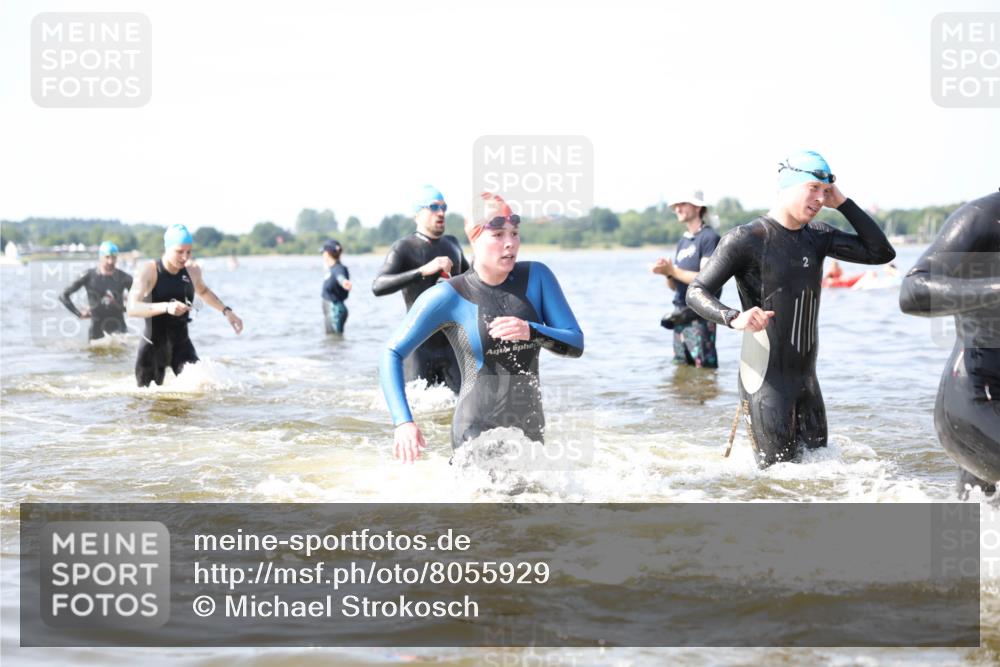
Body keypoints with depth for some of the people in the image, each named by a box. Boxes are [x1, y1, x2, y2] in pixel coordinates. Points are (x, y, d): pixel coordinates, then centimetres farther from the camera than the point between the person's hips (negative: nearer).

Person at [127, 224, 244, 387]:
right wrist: (166, 307, -42)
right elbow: (132, 308, -29)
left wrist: (226, 311, 15)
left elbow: (203, 291, 24)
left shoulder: (192, 270, -1)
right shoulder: (149, 271, -16)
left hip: (182, 344, 3)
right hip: (153, 347, -3)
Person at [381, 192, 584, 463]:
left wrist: (531, 332, -19)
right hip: (477, 433, -5)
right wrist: (403, 422, -19)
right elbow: (392, 354, -6)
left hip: (530, 429, 5)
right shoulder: (448, 297, -9)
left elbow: (576, 344, 1)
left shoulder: (536, 277, 2)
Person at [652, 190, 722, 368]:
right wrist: (667, 272, -5)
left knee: (704, 367, -11)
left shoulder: (709, 237, -8)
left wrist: (672, 270, -13)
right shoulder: (683, 241, 17)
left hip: (699, 316, -8)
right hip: (681, 316, 8)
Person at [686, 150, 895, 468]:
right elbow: (697, 293, -13)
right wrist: (734, 318, -33)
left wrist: (842, 203, 0)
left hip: (806, 378, 7)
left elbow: (881, 253, 5)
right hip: (766, 379, -7)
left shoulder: (817, 236, 8)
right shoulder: (746, 239, -11)